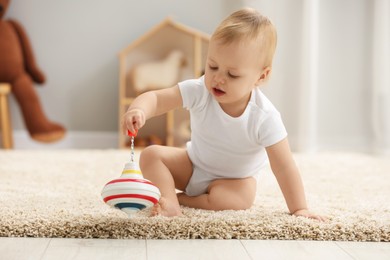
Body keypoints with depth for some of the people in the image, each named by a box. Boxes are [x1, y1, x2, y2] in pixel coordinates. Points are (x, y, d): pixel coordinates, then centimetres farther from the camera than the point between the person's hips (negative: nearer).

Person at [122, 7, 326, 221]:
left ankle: (182, 198, -16)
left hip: (235, 179, -2)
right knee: (151, 154, -14)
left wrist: (299, 209, -30)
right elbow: (156, 98, -30)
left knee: (243, 197, -34)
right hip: (193, 165, 3)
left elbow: (285, 167, -27)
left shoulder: (265, 118, -31)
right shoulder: (199, 91, -25)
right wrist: (138, 111, -54)